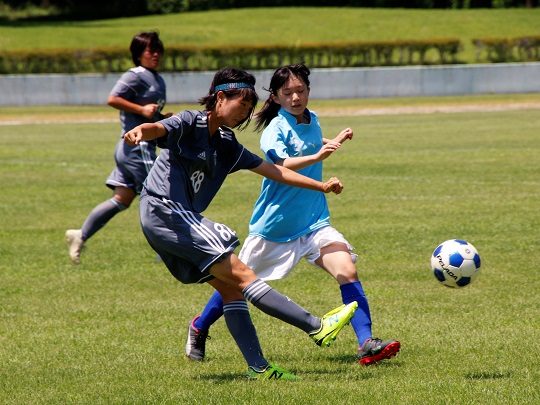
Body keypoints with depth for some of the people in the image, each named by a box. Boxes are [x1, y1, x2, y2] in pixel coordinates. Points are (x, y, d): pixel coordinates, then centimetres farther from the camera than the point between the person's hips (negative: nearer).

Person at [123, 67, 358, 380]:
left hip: (184, 219, 10)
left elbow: (275, 171, 20)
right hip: (165, 210, -10)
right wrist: (140, 132, -51)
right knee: (240, 273, -12)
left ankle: (258, 367, 0)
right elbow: (159, 129, -26)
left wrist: (322, 186, 16)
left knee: (230, 288, 2)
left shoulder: (227, 146, 17)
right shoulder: (190, 124, -5)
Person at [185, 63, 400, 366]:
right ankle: (199, 328, 36)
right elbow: (281, 165, -37)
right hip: (274, 224, -4)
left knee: (347, 270, -17)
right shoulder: (275, 128, -15)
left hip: (314, 221, 5)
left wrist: (335, 142, 20)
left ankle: (366, 344, -20)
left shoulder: (312, 121, 6)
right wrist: (317, 157, -50)